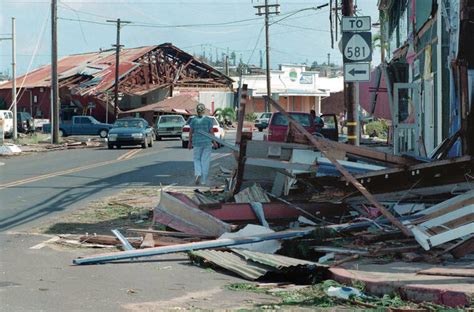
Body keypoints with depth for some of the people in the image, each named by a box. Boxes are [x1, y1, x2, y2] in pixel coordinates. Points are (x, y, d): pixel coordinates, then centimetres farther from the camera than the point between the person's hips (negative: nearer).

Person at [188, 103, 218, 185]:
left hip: (197, 143, 1)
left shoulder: (193, 120, -3)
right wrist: (214, 142, 6)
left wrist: (190, 142, 12)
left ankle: (197, 174, -9)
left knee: (197, 159, 16)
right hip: (207, 142, -1)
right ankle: (203, 180, 7)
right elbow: (211, 132, -5)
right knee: (205, 161, 6)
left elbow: (191, 132, 0)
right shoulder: (208, 120, -6)